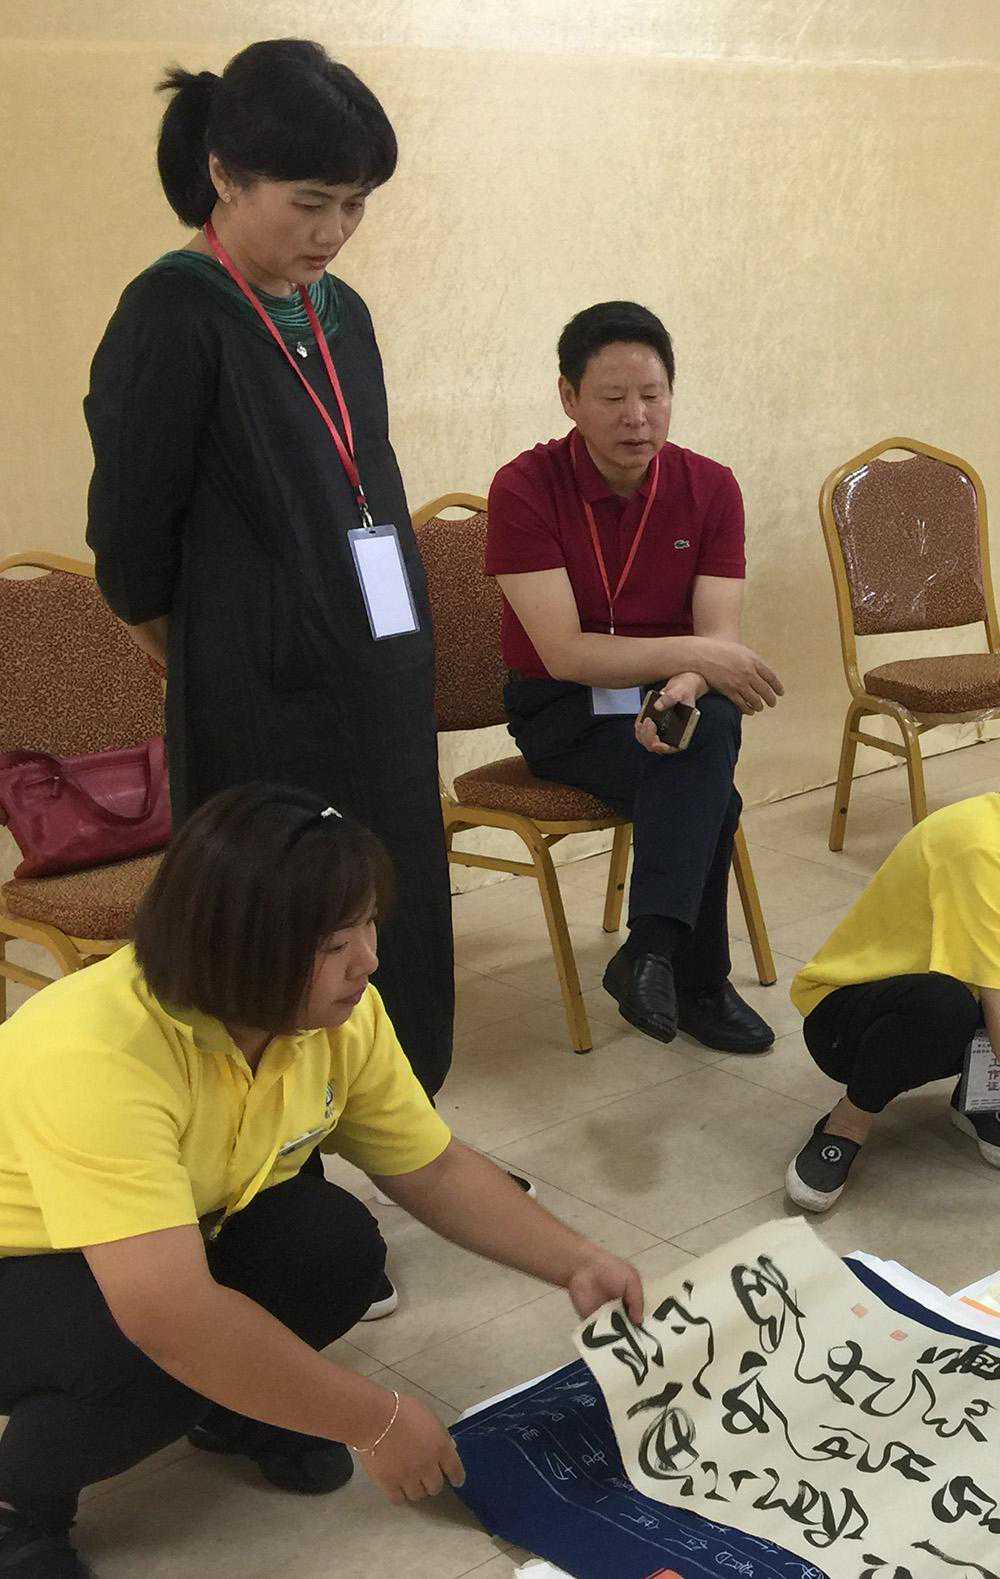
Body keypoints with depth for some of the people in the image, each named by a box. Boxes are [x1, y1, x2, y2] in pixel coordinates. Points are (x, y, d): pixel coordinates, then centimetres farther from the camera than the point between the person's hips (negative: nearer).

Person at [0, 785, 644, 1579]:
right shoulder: (99, 1054, -38)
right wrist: (378, 1421, -33)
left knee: (336, 1241, -21)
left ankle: (230, 1406, 10)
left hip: (196, 1231, 6)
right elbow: (171, 1317, -43)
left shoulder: (341, 1015, -16)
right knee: (164, 1356, -34)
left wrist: (577, 1262, -16)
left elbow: (437, 1168, -3)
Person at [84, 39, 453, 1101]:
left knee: (400, 950, 14)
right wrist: (203, 665, 5)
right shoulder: (175, 316, -12)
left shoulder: (341, 314, 10)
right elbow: (130, 537, -10)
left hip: (386, 699, 7)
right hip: (263, 717, -7)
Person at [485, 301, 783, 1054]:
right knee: (710, 798, -30)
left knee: (711, 729, -33)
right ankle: (697, 983, -19)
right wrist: (694, 655, -29)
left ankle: (650, 951, -28)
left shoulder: (710, 487, -3)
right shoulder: (525, 489, -14)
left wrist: (685, 690, -34)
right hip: (564, 712, -3)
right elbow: (564, 653, -20)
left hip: (673, 694, 4)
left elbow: (720, 639, -10)